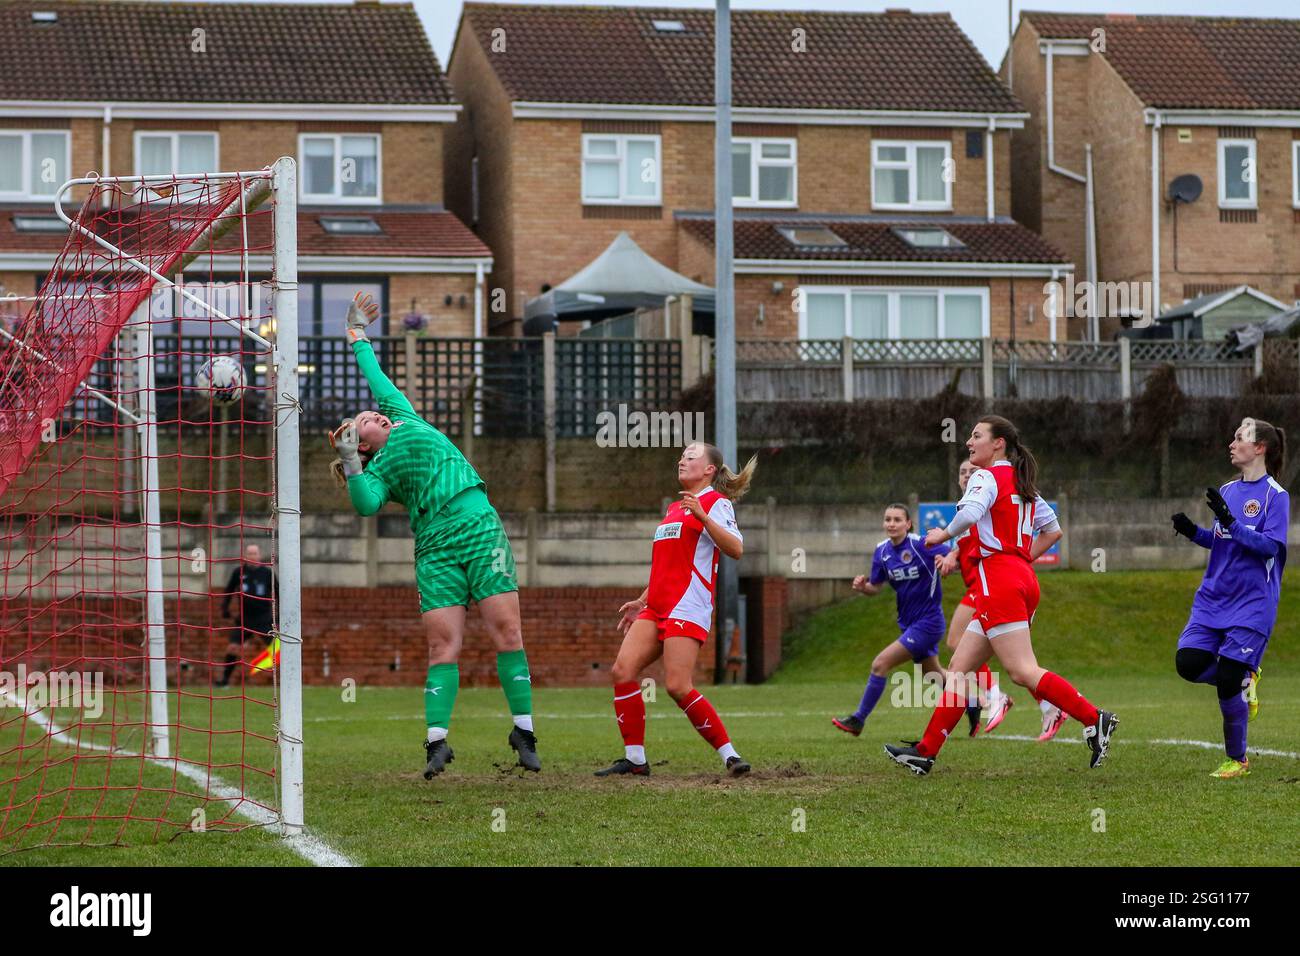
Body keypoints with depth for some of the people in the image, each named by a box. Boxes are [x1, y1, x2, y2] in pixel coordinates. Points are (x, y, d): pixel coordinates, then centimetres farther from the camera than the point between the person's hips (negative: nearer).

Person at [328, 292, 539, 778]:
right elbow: (366, 503, -10)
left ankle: (523, 729, -4)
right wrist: (349, 463, -17)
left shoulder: (404, 419, 20)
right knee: (444, 645, -10)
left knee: (506, 630, -7)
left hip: (481, 529, 2)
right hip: (436, 550, -2)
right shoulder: (378, 471, 10)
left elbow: (377, 377, 29)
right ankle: (436, 740, -10)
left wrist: (357, 335, 40)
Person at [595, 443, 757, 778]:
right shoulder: (674, 508, 25)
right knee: (622, 671, -7)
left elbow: (736, 549, -16)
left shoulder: (716, 502, -1)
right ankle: (634, 759, -3)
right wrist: (641, 602, 30)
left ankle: (729, 755, -8)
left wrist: (702, 516, -25)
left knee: (678, 687, -17)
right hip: (656, 608, 8)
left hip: (687, 608, -8)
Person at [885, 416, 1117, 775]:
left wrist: (944, 534, -7)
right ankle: (925, 752, 7)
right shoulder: (1023, 484, 21)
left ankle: (1094, 720, -19)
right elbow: (1053, 528, 27)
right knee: (959, 667, 9)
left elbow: (970, 512, -25)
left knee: (1023, 671, -14)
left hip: (999, 580, -10)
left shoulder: (987, 477, -5)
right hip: (1023, 578, 10)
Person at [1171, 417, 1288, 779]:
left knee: (1227, 680, -8)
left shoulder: (1275, 495, -8)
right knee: (1188, 662, -11)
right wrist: (1193, 531, 0)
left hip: (1252, 604, -6)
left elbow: (1270, 546, -17)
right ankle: (1244, 681, 18)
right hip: (1214, 597, 6)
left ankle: (1238, 759, 9)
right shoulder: (1227, 491, 12)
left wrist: (1230, 522, -27)